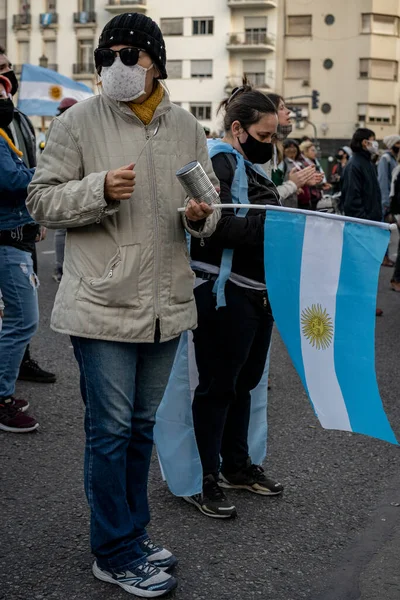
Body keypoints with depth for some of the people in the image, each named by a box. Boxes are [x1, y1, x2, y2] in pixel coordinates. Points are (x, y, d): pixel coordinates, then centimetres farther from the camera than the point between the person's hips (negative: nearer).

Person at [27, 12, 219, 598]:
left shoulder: (186, 127, 7)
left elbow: (209, 201, 16)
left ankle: (133, 533, 35)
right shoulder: (78, 122, -5)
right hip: (103, 303, -5)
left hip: (166, 303, 5)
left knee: (142, 425, 18)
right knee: (111, 430, 0)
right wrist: (101, 189, -23)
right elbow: (43, 200, -6)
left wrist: (202, 216, -8)